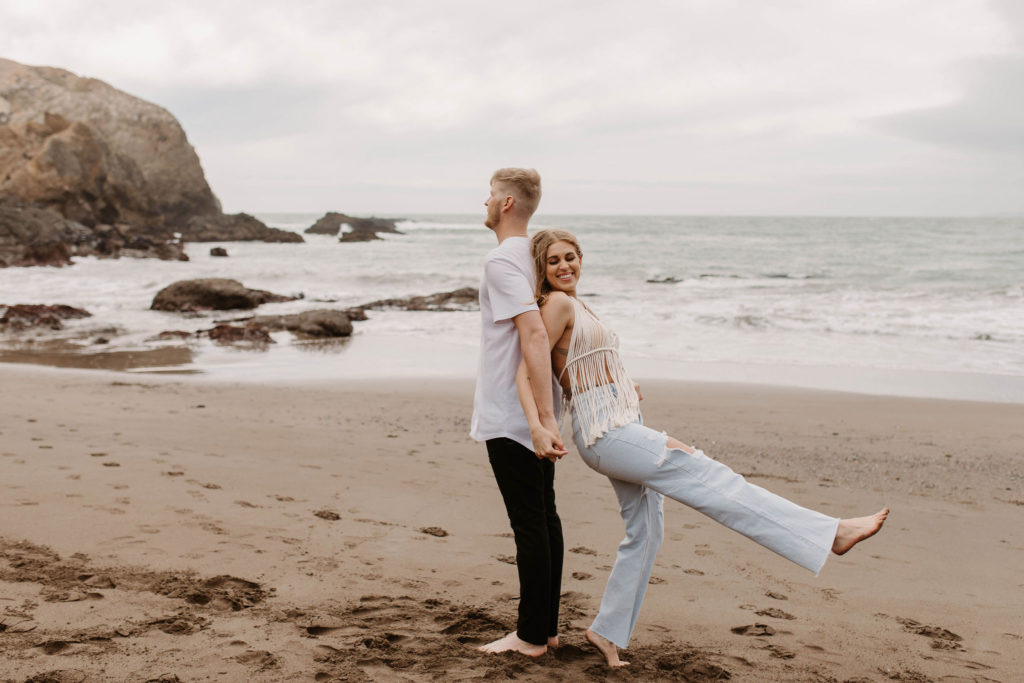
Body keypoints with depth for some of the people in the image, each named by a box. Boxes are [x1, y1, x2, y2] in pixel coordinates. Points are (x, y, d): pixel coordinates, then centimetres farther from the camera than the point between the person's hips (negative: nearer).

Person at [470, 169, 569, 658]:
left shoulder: (501, 261, -16)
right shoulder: (533, 255, 13)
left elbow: (534, 334, -26)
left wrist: (543, 419, -28)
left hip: (511, 417, -9)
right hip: (538, 416, 9)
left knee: (528, 525, -2)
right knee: (544, 519, 13)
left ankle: (531, 635, 7)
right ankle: (546, 627, 22)